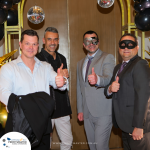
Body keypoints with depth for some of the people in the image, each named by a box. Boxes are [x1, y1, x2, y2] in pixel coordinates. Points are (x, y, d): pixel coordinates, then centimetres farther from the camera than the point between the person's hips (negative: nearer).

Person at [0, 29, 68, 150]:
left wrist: (61, 82, -27)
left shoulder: (46, 67, 13)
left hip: (42, 125, 3)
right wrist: (19, 105, -30)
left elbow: (57, 82, -3)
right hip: (18, 125, -3)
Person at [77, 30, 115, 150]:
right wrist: (80, 110, 18)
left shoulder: (108, 58, -1)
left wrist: (97, 79, -41)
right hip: (87, 113, 6)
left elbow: (108, 78, -19)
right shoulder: (80, 64, 19)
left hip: (103, 112, -6)